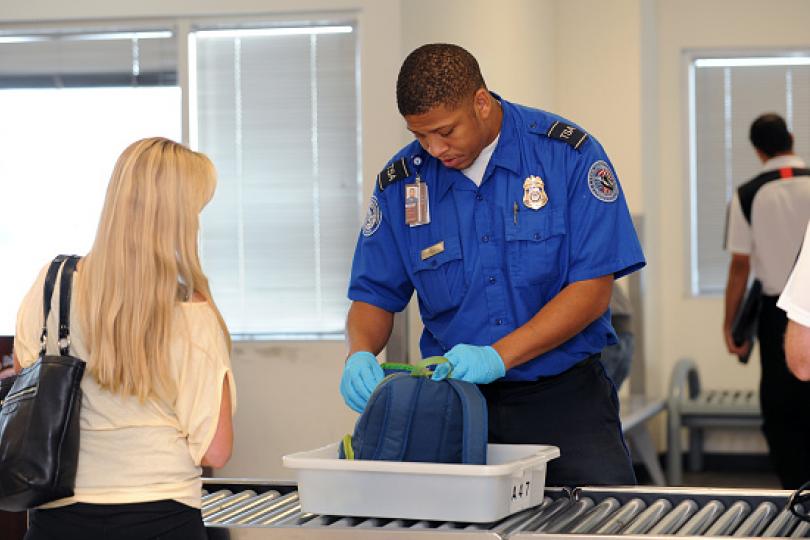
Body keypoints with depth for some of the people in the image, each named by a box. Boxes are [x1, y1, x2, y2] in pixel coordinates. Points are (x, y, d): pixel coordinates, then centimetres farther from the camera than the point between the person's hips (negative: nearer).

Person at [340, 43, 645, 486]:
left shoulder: (568, 155, -8)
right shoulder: (401, 182, 2)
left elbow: (592, 289, -11)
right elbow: (374, 295, 9)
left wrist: (497, 357, -22)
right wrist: (360, 354, -14)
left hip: (563, 394, -2)